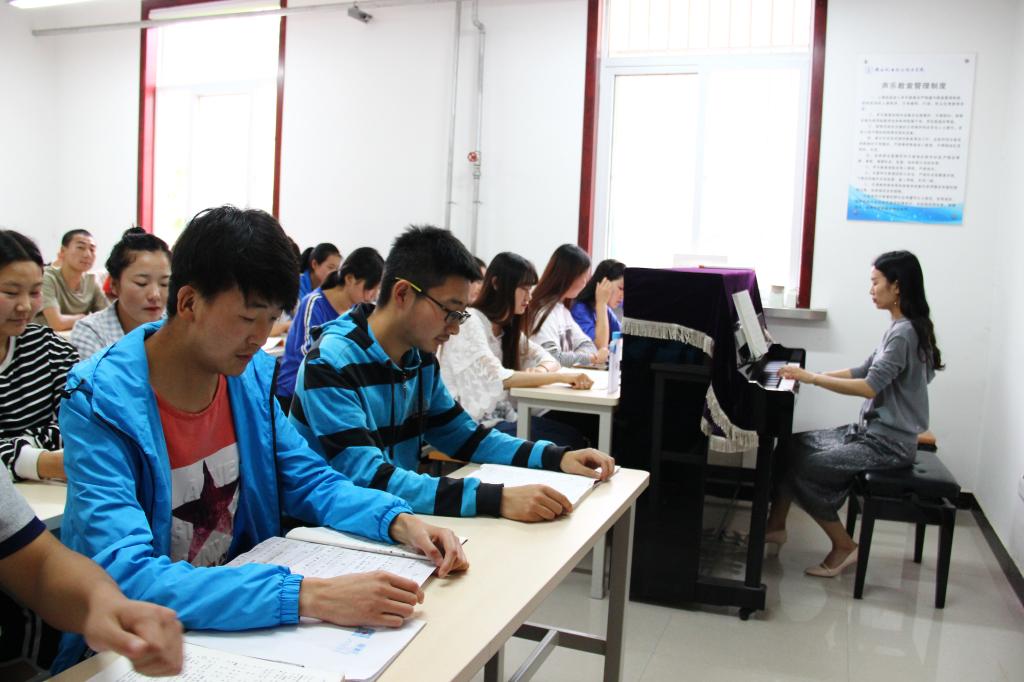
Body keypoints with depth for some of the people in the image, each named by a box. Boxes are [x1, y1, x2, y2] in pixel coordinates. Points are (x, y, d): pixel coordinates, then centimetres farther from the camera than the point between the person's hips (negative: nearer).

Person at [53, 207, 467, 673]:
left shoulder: (251, 373, -3)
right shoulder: (101, 402, -20)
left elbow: (310, 481, 6)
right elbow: (127, 578, -29)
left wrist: (399, 521, -13)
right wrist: (308, 596, -38)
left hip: (236, 614, 5)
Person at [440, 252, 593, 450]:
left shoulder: (507, 326, 14)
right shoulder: (469, 322, -15)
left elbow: (546, 358, 9)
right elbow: (497, 379, -27)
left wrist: (542, 370, -17)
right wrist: (563, 377, -30)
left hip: (502, 418, 8)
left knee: (575, 438, -11)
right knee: (564, 444, -18)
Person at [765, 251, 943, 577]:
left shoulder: (904, 332, -19)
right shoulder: (900, 327, 11)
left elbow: (870, 387, -27)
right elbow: (864, 372, 15)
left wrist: (812, 378, -24)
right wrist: (810, 375, 7)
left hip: (888, 442, -10)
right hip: (872, 429, 10)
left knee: (805, 470, -18)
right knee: (791, 446, 5)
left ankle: (843, 546, -2)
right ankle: (775, 526, 14)